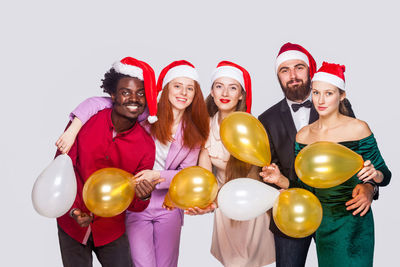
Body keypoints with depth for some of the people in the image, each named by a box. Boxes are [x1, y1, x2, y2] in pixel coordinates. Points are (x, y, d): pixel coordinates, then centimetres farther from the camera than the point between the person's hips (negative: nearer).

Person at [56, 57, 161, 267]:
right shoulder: (85, 122, -14)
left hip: (111, 229, 0)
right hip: (72, 224, 0)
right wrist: (74, 209, -14)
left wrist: (143, 197, -29)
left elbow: (132, 205, -7)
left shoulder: (146, 145, -13)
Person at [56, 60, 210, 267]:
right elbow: (97, 103, -14)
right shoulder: (147, 113, -10)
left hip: (168, 206, 3)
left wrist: (157, 176, -19)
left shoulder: (194, 132, 0)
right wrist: (74, 128, -28)